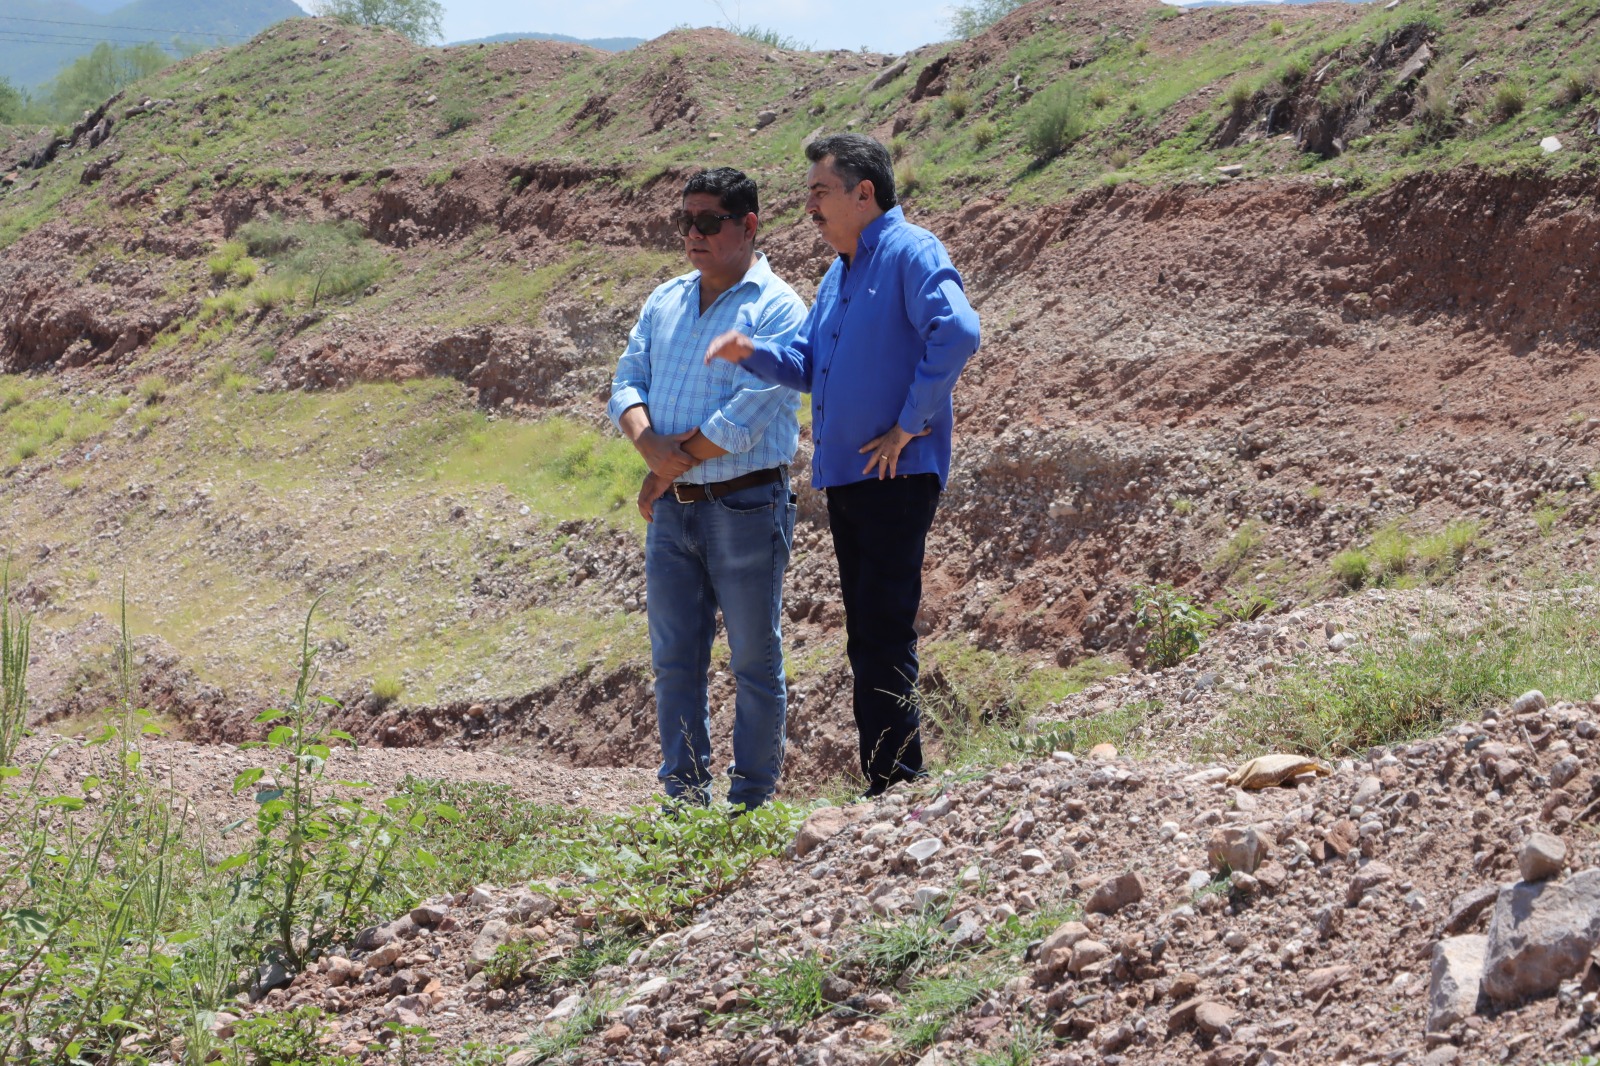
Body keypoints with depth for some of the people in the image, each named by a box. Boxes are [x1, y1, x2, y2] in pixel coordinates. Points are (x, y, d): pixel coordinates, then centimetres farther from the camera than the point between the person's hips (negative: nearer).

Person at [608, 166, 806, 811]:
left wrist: (669, 470, -10)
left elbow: (745, 418, -17)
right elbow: (626, 386, 8)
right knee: (674, 661, 8)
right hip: (671, 512, 6)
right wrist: (652, 444, -13)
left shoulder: (777, 310, -8)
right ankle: (684, 800, 16)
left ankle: (751, 805, 9)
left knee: (755, 663, 2)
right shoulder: (665, 302, 13)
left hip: (746, 508, -6)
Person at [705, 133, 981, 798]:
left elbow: (957, 331, -25)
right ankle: (882, 788, 18)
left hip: (896, 476, -10)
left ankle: (898, 788, -8)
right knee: (865, 637, 12)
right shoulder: (839, 274, 20)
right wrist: (752, 352, 0)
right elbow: (807, 365, 21)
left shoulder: (910, 254, -10)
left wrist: (910, 425, -21)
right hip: (843, 476, 10)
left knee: (885, 635, -11)